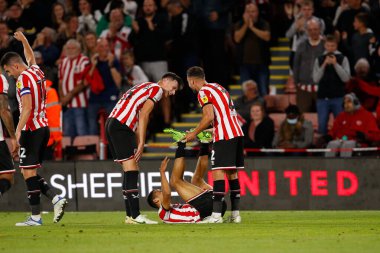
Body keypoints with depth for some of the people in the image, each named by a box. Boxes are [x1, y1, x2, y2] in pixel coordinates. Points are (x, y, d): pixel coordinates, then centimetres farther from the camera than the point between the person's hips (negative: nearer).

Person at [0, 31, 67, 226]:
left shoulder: (23, 79, -13)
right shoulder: (36, 71, 11)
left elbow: (27, 108, -23)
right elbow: (30, 58, 37)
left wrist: (18, 131, -27)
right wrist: (23, 40, 50)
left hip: (31, 130, -9)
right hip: (44, 127, 9)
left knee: (28, 172, -6)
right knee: (32, 172, 13)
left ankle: (36, 216, -8)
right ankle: (56, 199, 0)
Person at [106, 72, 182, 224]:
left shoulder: (144, 87, 27)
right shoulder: (157, 89, 0)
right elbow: (143, 116, -12)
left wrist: (136, 144, 15)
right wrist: (141, 143, -14)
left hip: (112, 122, 10)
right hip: (121, 126, -10)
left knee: (130, 171, 11)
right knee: (131, 171, -11)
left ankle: (130, 215, 10)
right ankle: (135, 215, -16)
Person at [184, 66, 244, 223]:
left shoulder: (203, 92, -5)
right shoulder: (218, 87, 22)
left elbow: (209, 117, -17)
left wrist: (194, 133, -6)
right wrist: (202, 130, 28)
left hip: (224, 136, -9)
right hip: (237, 133, 9)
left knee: (218, 172, -11)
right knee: (232, 173, 11)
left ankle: (216, 215, -17)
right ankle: (235, 213, 11)